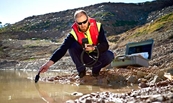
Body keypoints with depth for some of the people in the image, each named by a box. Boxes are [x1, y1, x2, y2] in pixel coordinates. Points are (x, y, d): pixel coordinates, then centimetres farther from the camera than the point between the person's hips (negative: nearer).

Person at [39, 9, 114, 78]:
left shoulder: (97, 26, -20)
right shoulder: (73, 34, -23)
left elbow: (105, 45, -22)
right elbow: (62, 48, -33)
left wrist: (93, 48, -43)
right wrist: (49, 63, -46)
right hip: (84, 56, 0)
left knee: (110, 56, -29)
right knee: (72, 45, -28)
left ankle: (96, 68, 2)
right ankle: (81, 70, -8)